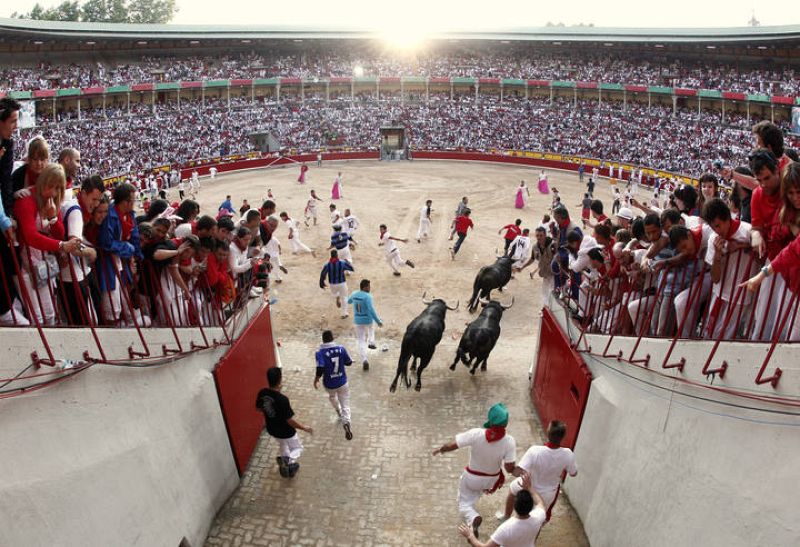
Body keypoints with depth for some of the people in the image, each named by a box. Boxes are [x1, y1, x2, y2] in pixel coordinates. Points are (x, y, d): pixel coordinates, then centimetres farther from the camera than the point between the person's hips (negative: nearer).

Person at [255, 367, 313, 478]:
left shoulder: (262, 394, -18)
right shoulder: (282, 399, -36)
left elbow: (259, 408, 3)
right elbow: (290, 421, -28)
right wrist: (304, 428, -14)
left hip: (272, 429, 6)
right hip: (286, 432, -6)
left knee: (283, 445, 34)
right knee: (298, 448, 20)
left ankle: (287, 465, 47)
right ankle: (288, 460, -6)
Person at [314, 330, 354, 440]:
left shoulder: (320, 353, -19)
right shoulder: (341, 349, -9)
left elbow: (320, 369, -30)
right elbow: (349, 363, 3)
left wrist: (316, 380, -13)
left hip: (329, 384, 0)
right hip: (342, 382, 0)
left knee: (332, 396, 34)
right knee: (345, 405, 5)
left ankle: (339, 412, 55)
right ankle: (346, 423, -20)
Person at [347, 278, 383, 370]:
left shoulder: (354, 294, 0)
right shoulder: (367, 296, -19)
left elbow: (349, 301, 22)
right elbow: (371, 310, -27)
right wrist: (378, 321, -25)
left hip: (357, 321, 3)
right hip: (368, 320, -3)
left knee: (361, 341, 7)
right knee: (371, 327, 36)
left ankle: (364, 360, -6)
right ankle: (371, 343, 31)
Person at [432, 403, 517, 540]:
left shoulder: (476, 434, -33)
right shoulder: (509, 441, -29)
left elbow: (451, 446, -26)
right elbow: (509, 468, -25)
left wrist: (440, 449, -5)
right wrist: (516, 469, -2)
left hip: (472, 477, -3)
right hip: (491, 479, 3)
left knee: (464, 504, 18)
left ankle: (474, 518, -12)